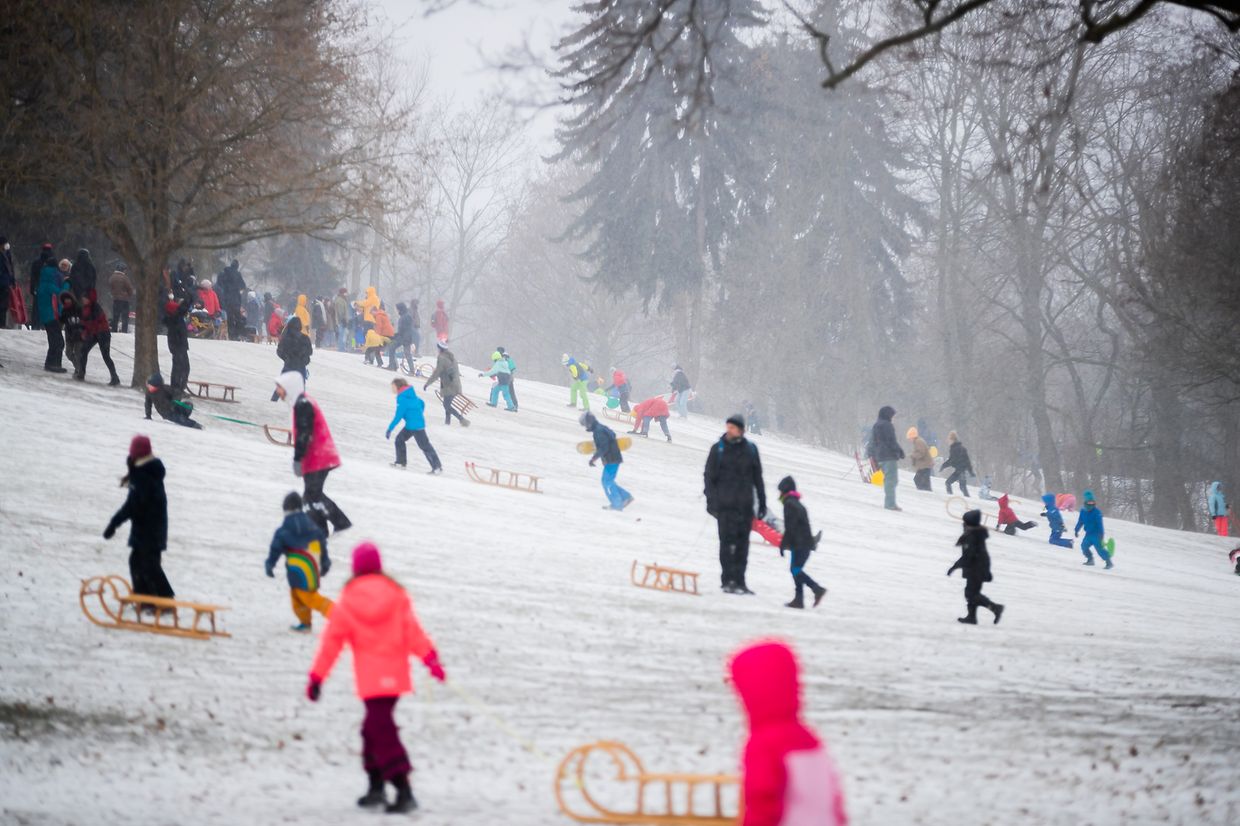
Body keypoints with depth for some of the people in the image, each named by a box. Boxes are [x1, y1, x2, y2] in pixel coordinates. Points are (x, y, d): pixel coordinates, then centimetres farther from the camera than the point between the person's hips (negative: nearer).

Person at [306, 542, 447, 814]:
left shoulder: (346, 601, 0)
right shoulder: (396, 594, 3)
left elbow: (331, 642, 1)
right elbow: (412, 631, -6)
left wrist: (316, 677, 6)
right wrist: (430, 658, -7)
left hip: (370, 678, -3)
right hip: (395, 675, 3)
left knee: (382, 732, -6)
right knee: (375, 727, 18)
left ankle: (404, 792, -18)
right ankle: (376, 787, 19)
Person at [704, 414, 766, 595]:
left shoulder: (750, 449, 8)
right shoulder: (718, 449, 2)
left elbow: (757, 478, 14)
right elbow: (709, 476, 2)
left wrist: (762, 503, 13)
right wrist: (711, 502, -7)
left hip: (745, 505, 2)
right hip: (725, 505, -2)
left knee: (742, 544, 4)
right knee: (727, 542, -5)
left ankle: (739, 581, 10)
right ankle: (727, 581, -1)